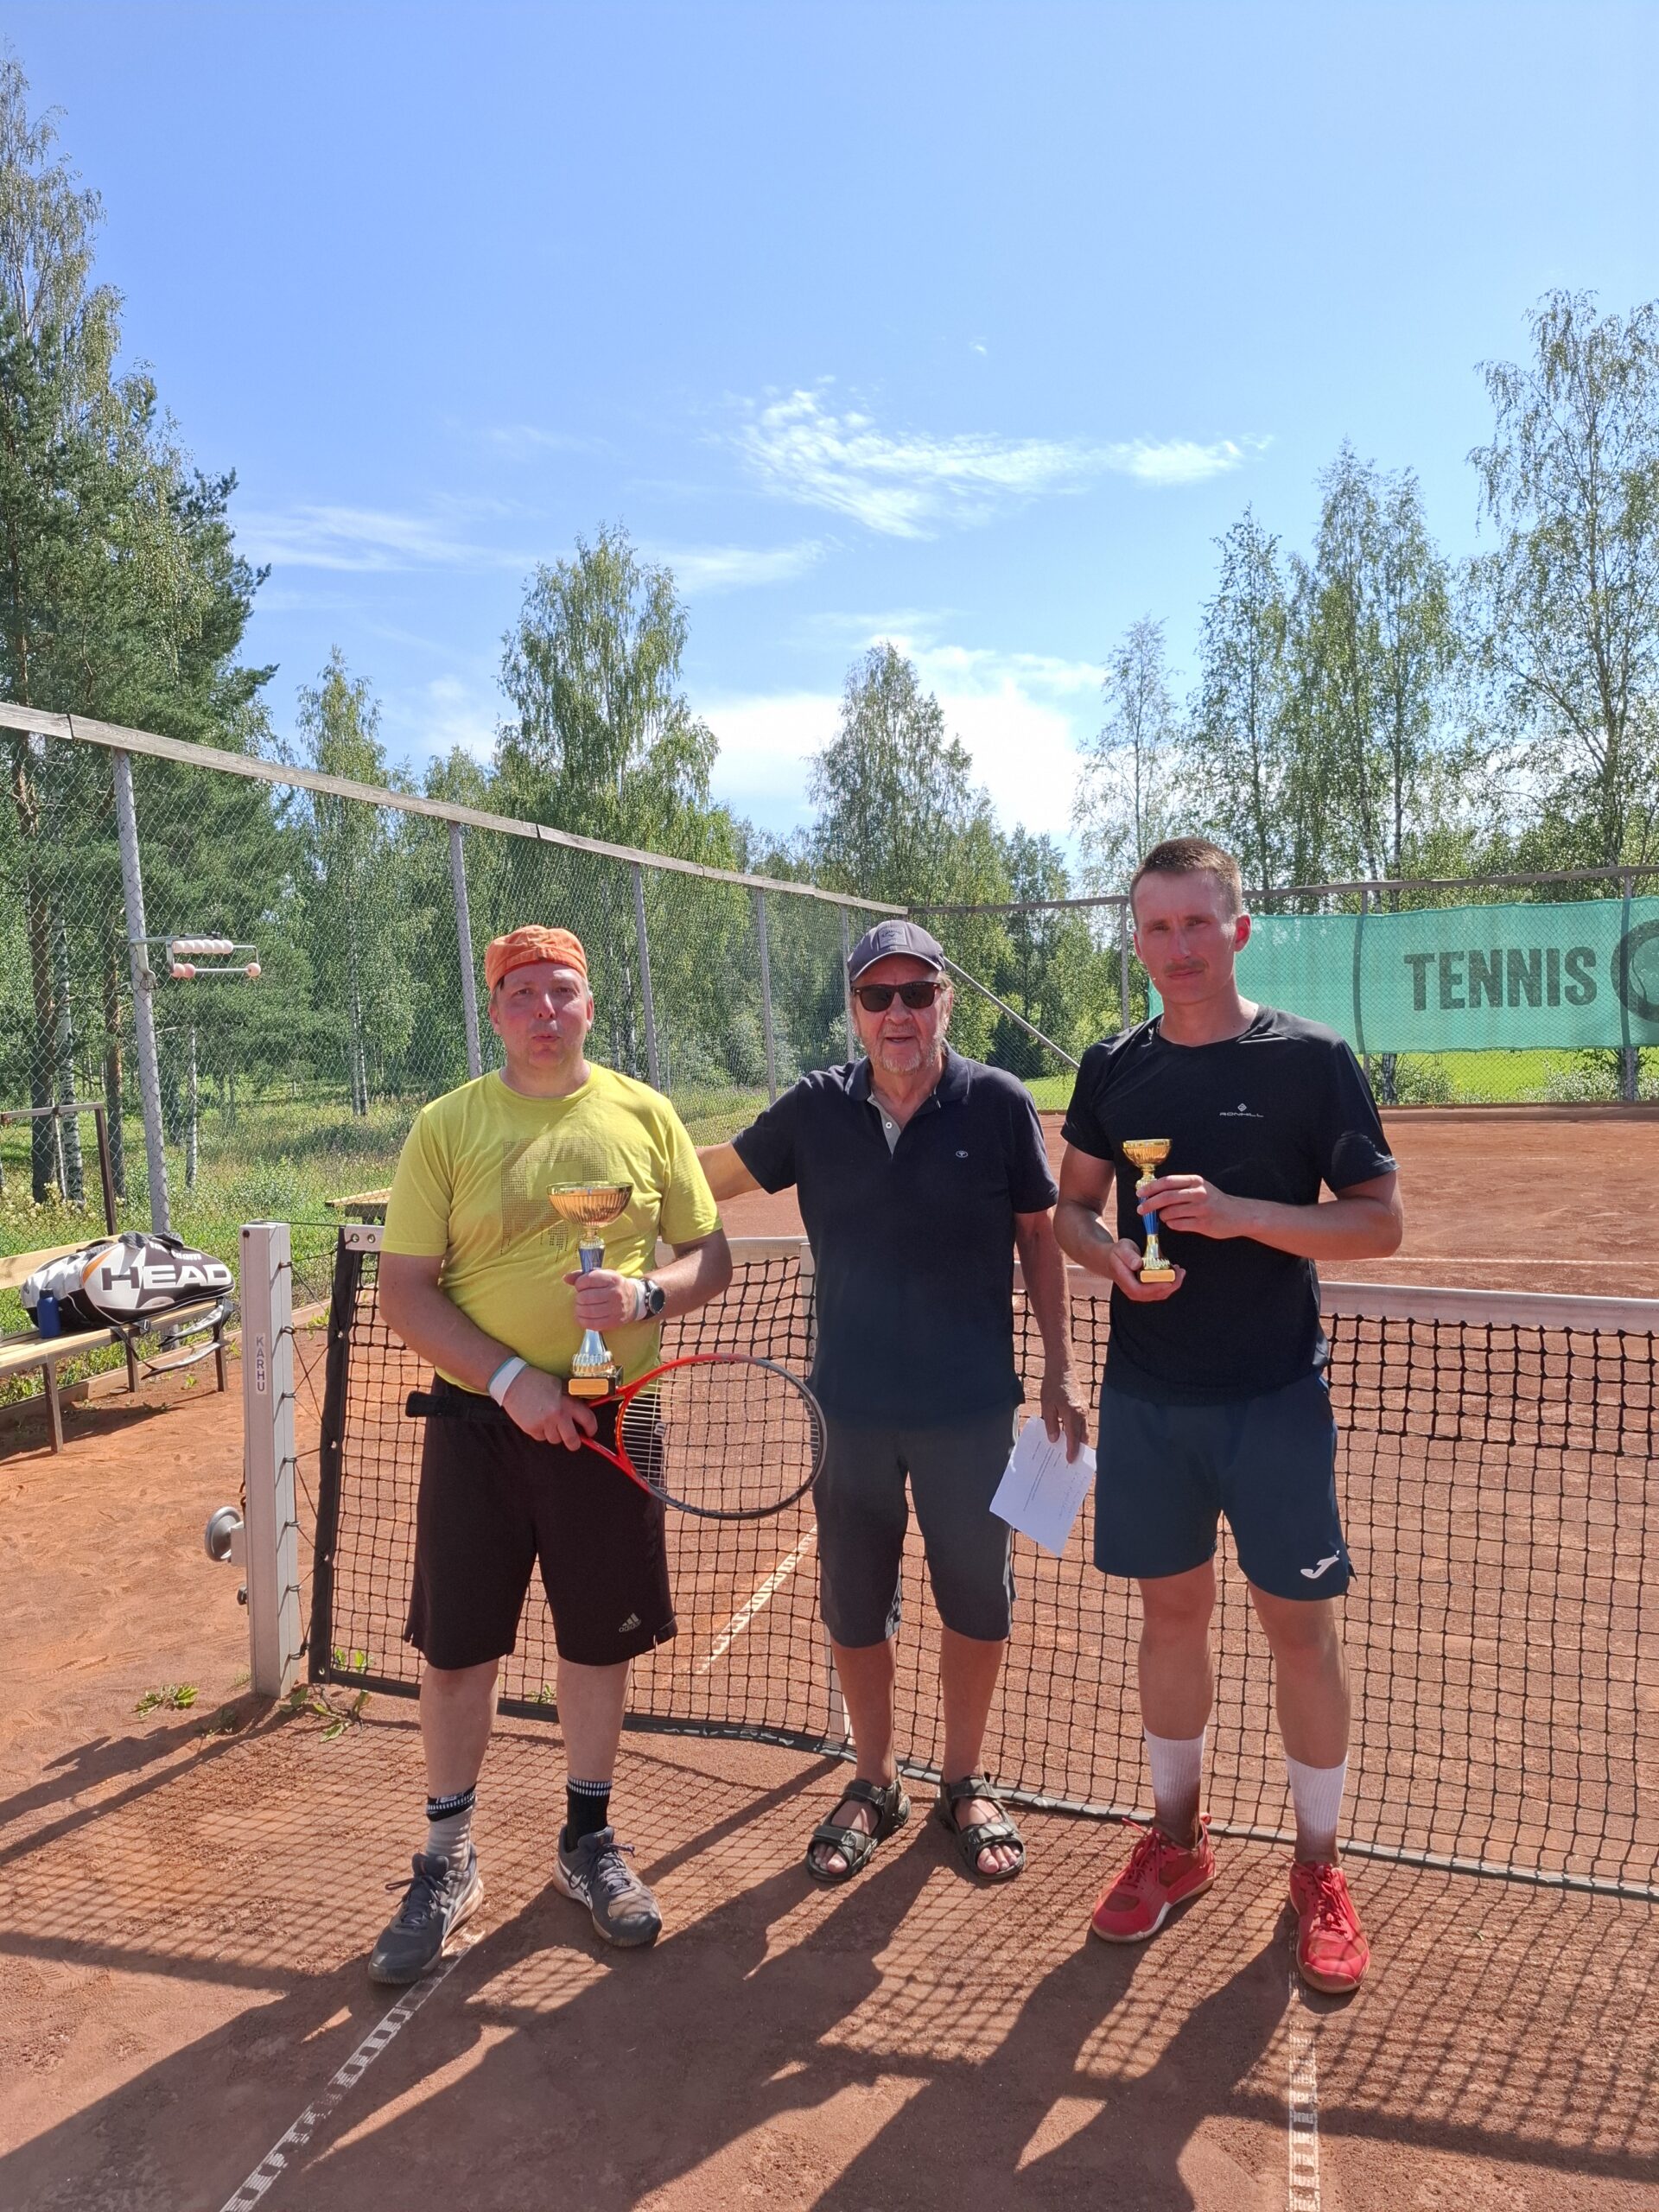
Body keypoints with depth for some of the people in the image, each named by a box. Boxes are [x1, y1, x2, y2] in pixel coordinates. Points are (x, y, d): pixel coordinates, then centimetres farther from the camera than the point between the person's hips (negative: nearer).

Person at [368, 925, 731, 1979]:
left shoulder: (644, 1115, 1)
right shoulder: (447, 1126, -3)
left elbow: (711, 1257, 4)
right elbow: (405, 1291, -5)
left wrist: (646, 1294, -18)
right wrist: (512, 1380, -17)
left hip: (609, 1423, 1)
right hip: (480, 1426, -1)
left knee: (602, 1640, 13)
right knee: (458, 1648, 8)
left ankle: (589, 1841, 36)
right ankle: (449, 1861, 31)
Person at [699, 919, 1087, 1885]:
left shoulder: (999, 1104, -7)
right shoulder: (816, 1108, -3)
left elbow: (1039, 1237, 1)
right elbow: (709, 1176, 8)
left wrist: (1060, 1370, 0)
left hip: (972, 1406, -1)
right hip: (853, 1405, 2)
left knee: (977, 1601, 12)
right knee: (854, 1607, 14)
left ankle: (966, 1781, 36)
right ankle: (875, 1784, 37)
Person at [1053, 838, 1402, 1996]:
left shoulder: (1312, 1058, -7)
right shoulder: (1112, 1066, 3)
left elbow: (1380, 1220, -8)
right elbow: (1071, 1206, 11)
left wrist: (1238, 1213, -22)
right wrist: (1113, 1253, -11)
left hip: (1276, 1399, -3)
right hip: (1147, 1396, 3)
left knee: (1303, 1625, 5)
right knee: (1172, 1611, 15)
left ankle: (1319, 1868, 27)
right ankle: (1178, 1837, 34)